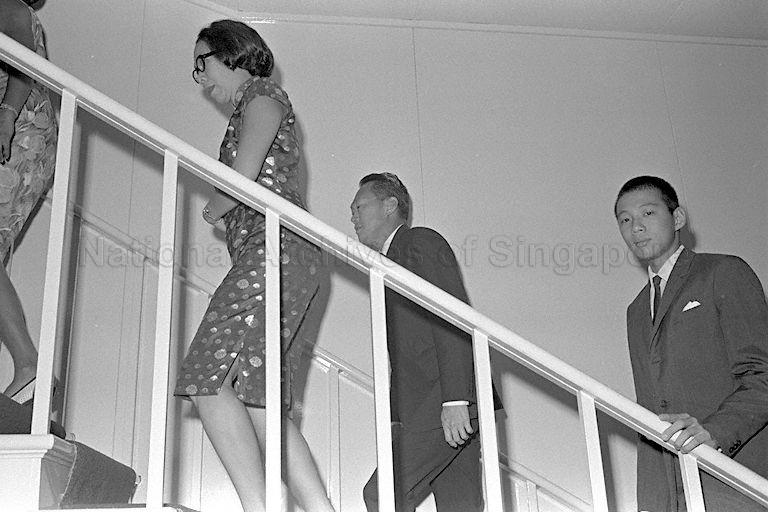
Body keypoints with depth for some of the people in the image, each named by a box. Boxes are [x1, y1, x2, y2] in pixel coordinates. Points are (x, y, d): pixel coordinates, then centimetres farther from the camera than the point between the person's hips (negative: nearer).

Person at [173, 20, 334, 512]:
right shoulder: (252, 109, 32)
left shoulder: (264, 95, 4)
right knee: (256, 403, 0)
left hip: (274, 250, -9)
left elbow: (242, 180, -10)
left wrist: (213, 209, 7)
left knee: (211, 381, -18)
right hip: (263, 256, 9)